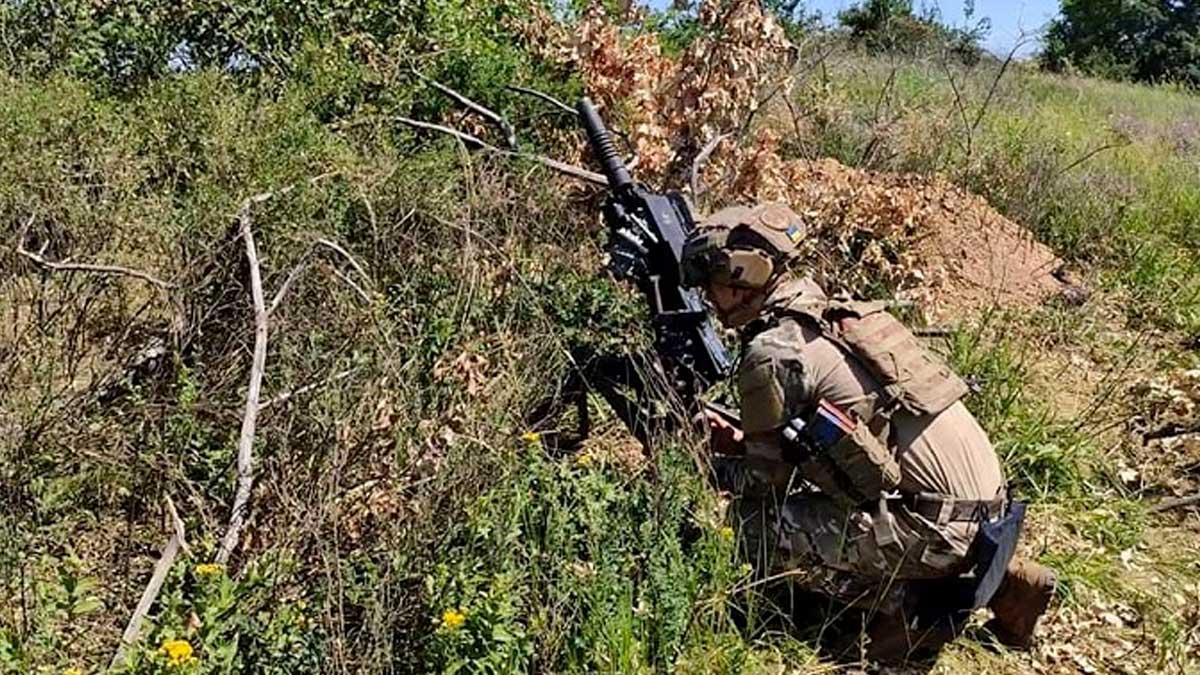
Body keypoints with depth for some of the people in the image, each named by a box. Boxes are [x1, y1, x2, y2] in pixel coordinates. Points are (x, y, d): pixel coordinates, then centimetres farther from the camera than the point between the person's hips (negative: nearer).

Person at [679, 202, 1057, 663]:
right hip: (988, 506, 9)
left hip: (939, 526, -9)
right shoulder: (834, 313, 15)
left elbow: (767, 478, -2)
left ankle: (906, 606, 1)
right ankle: (1003, 579, 20)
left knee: (757, 522, -7)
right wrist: (741, 441, 24)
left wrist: (706, 464, 14)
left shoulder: (772, 352, -13)